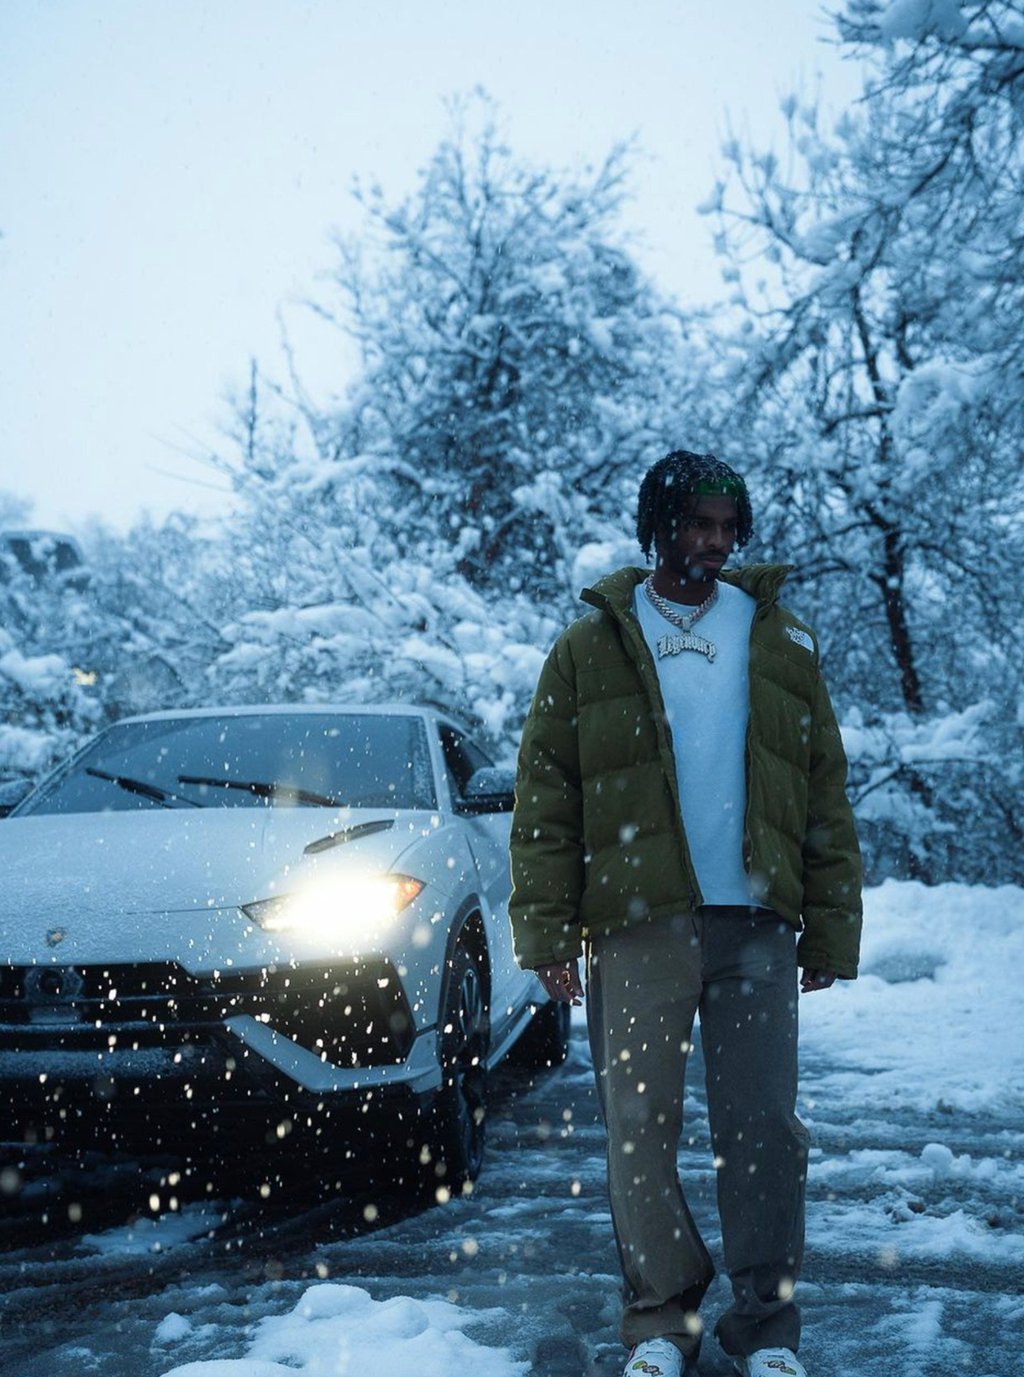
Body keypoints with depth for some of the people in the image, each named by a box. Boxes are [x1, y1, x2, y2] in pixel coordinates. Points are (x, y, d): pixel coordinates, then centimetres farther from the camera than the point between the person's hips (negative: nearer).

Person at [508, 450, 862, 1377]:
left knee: (763, 1130, 2)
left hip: (757, 928, 1)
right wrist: (546, 932, -6)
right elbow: (543, 797, 2)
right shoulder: (589, 648, 6)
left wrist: (830, 929, 3)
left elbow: (827, 795, 10)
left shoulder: (782, 643, 11)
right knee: (639, 1132, 3)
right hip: (636, 927, -1)